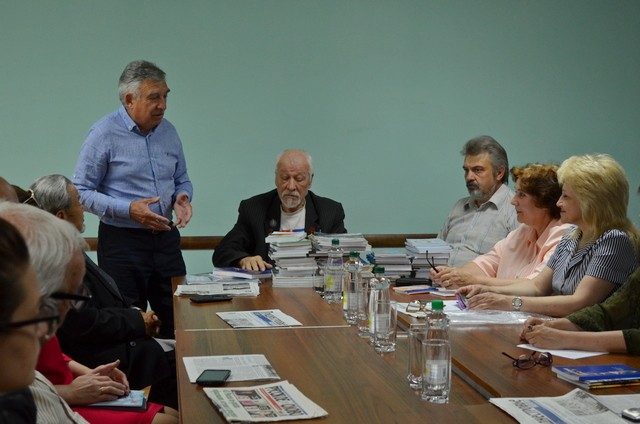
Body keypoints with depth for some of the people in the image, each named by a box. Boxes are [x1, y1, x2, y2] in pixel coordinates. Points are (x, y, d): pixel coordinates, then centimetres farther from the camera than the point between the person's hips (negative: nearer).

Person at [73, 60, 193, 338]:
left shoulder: (168, 131, 7)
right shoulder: (104, 133, -10)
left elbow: (181, 180, 18)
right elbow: (81, 191, -11)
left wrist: (182, 197, -6)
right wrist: (129, 210, -21)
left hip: (165, 238, 5)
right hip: (122, 243, -5)